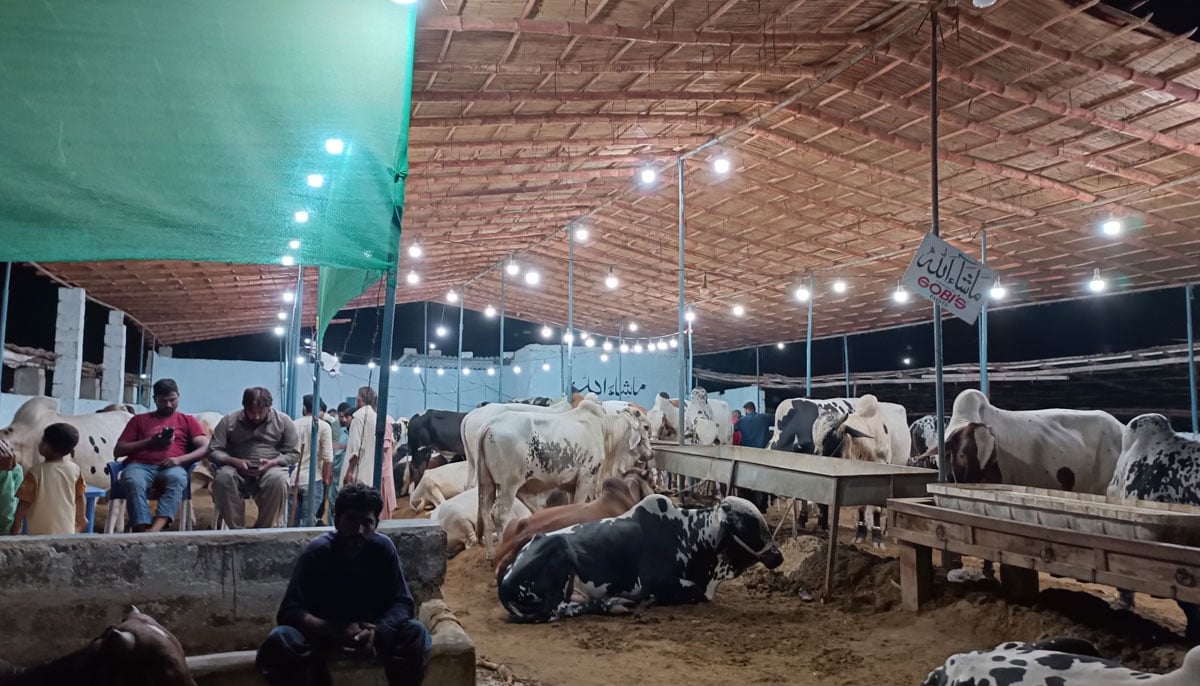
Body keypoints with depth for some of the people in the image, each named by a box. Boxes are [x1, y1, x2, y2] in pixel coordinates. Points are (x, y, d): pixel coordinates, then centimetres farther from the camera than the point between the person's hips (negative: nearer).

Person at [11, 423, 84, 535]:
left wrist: (16, 526, 5)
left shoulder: (35, 472, -15)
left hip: (41, 532, -3)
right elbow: (79, 498, 5)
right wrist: (81, 519, 20)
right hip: (67, 530, 3)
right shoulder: (75, 470, -5)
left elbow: (24, 502, -9)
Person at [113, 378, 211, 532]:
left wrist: (180, 459, -10)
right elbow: (118, 451, 17)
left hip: (171, 467, -1)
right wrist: (149, 442, 1)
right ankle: (143, 532, -45)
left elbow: (205, 448, 9)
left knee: (176, 478, -38)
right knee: (134, 482, -37)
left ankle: (155, 529, -54)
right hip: (139, 465, 1)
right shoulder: (139, 420, 25)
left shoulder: (188, 420, 23)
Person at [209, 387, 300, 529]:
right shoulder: (228, 421, 4)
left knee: (278, 480, -36)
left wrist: (272, 462, -15)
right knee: (222, 477, -33)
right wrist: (235, 461, -17)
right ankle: (236, 529, -23)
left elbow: (293, 453, 4)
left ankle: (263, 529, -20)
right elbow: (213, 452, 1)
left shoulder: (283, 421, 3)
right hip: (237, 470, 1)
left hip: (270, 468, -1)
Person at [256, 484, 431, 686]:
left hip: (370, 630, 1)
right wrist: (338, 631, -38)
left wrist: (376, 631, -35)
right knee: (279, 640, -32)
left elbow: (403, 603, -14)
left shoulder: (383, 548, -15)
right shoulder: (317, 551, -20)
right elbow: (288, 611, -24)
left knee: (415, 633, -27)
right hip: (324, 632, -1)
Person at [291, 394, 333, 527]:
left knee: (292, 520, 11)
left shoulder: (293, 425, 6)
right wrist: (326, 479, 4)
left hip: (292, 479, 4)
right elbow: (327, 457, -9)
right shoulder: (323, 426, -5)